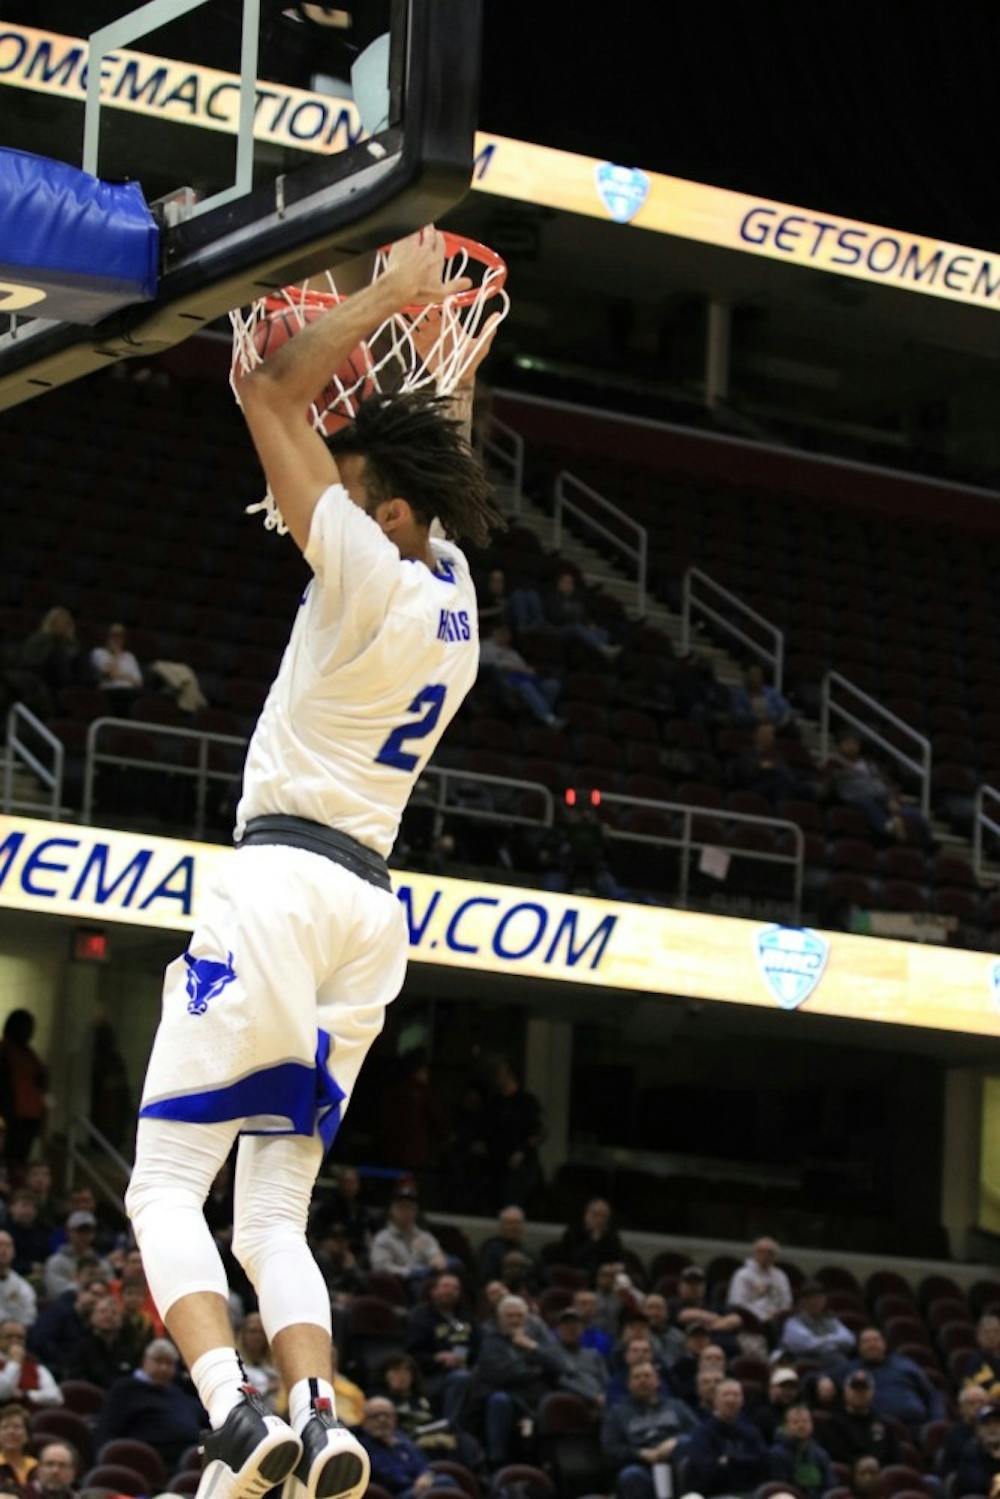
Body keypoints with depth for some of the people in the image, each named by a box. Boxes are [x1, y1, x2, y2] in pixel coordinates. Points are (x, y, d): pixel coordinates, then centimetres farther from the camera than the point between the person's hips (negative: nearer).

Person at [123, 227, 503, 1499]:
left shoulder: (367, 576, -10)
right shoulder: (453, 592, 12)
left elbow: (273, 393, -9)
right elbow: (443, 496, 35)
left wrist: (393, 296, -2)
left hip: (283, 881, -8)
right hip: (369, 910, 8)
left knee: (165, 1184, -7)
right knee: (274, 1215, 9)